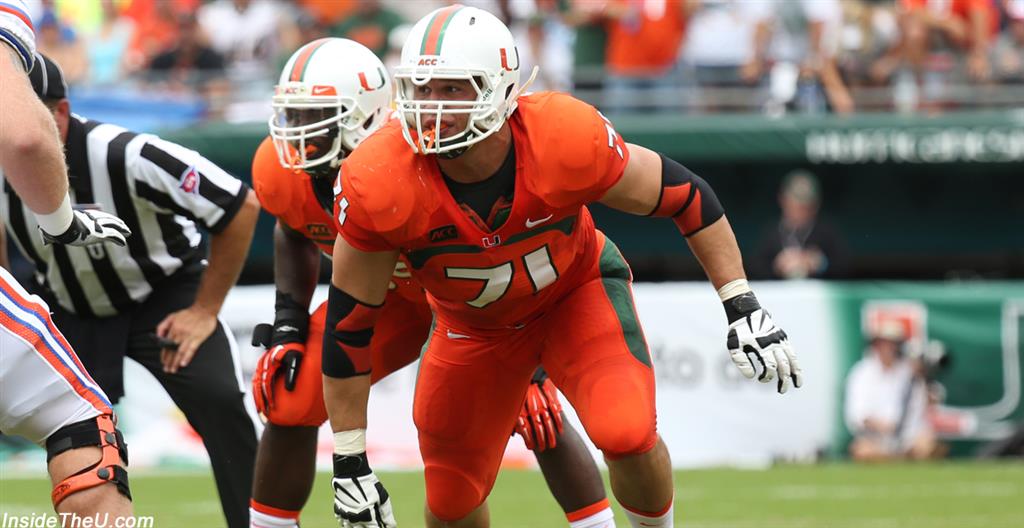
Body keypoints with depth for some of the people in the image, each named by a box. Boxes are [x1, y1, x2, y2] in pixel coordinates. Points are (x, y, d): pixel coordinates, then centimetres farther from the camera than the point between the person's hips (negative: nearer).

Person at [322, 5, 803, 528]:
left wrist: (744, 309, -16)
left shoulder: (563, 141, -34)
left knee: (628, 434, -25)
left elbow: (684, 195, -16)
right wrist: (349, 463, -17)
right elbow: (349, 326, -20)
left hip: (577, 290, -1)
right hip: (472, 324, 1)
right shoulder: (381, 186, -33)